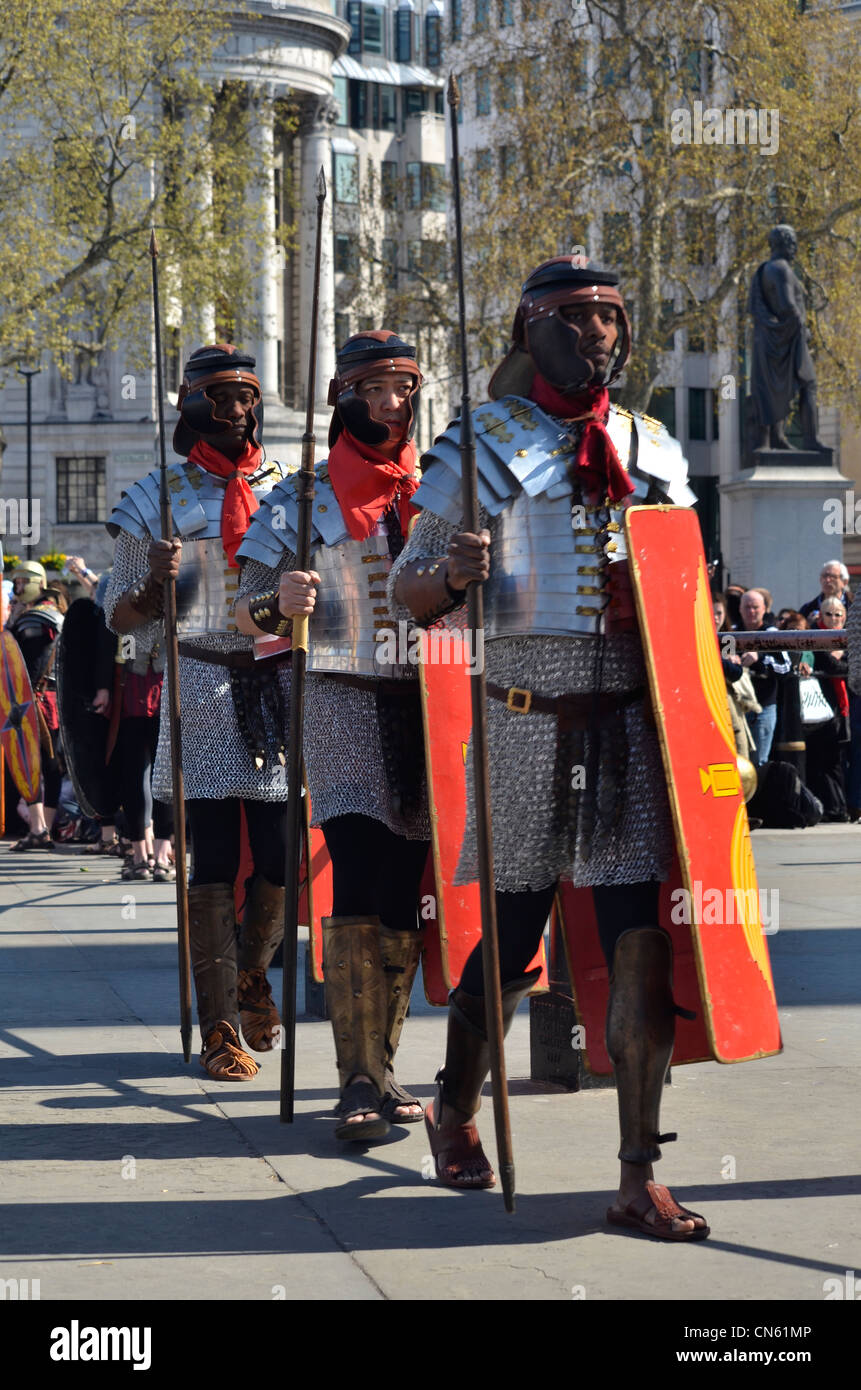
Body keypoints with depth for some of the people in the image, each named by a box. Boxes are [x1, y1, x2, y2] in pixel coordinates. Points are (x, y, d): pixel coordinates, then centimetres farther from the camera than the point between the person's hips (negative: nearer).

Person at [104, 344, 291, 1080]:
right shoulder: (162, 494, 5)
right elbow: (121, 616, 5)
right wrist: (155, 583, -16)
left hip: (280, 682, 3)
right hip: (202, 688, -2)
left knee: (285, 857, 2)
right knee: (212, 865, -4)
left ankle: (252, 972, 31)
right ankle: (220, 1030, 3)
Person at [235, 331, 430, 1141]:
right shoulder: (302, 498, 6)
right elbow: (247, 613, 2)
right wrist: (279, 602, -20)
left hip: (426, 702, 4)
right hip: (343, 700, -4)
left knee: (403, 895, 5)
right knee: (358, 887, -15)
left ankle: (381, 1068, 15)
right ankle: (357, 1082, -14)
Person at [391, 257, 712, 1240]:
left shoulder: (651, 450, 13)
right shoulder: (482, 448, 1)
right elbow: (405, 595, -1)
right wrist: (453, 572, -22)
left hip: (632, 718, 3)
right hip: (528, 723, -3)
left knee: (645, 946, -4)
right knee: (510, 942, 7)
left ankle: (639, 1179, 1)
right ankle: (454, 1109, 34)